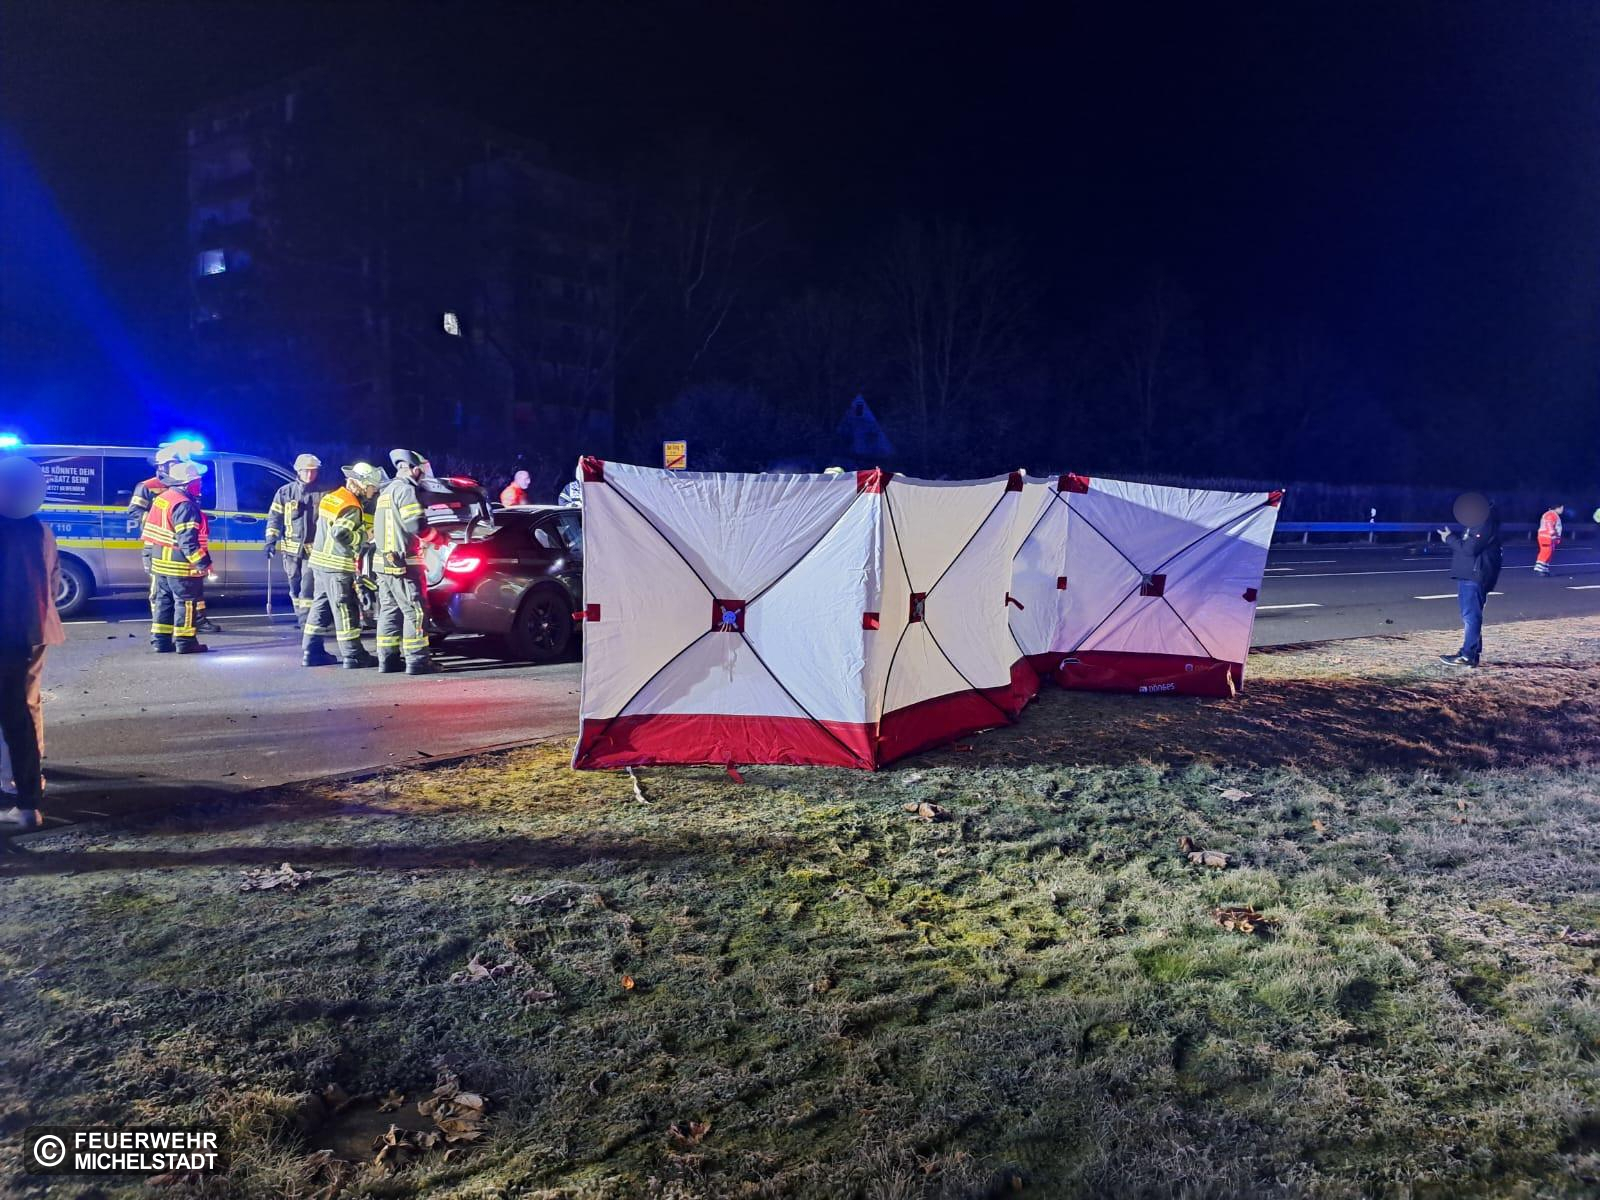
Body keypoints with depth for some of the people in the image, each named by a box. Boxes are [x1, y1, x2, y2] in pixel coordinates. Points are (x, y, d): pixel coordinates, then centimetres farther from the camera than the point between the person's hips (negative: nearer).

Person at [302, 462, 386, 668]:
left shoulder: (332, 497, 12)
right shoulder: (352, 507, -17)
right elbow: (340, 533, -28)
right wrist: (363, 539, -15)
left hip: (320, 560, 9)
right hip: (338, 566, -9)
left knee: (321, 606, 14)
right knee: (345, 610, -4)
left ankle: (312, 652, 18)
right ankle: (353, 655, 0)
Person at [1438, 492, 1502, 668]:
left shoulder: (1486, 524, -15)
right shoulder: (1477, 523, 18)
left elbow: (1469, 548, -22)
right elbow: (1465, 543, 23)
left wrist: (1450, 538, -10)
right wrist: (1452, 537, 5)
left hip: (1476, 576, -11)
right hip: (1468, 575, 11)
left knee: (1471, 616, -11)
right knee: (1469, 616, 14)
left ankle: (1468, 655, -12)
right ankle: (1469, 651, 20)